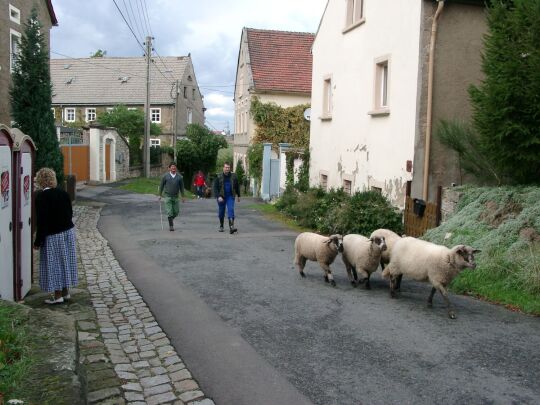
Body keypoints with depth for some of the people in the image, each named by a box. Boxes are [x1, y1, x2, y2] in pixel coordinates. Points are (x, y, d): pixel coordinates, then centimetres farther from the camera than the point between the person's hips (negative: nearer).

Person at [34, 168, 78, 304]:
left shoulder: (41, 197, -16)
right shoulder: (63, 193, 2)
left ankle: (58, 296, 12)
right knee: (65, 262, 16)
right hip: (68, 232, 6)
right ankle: (65, 292, 25)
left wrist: (38, 241, -10)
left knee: (54, 264, 5)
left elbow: (41, 221, -17)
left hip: (52, 236, -6)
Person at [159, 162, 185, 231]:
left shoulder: (179, 177, 0)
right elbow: (161, 186, 5)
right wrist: (160, 195, 6)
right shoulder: (165, 176, -4)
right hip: (168, 196, -2)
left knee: (176, 212, 6)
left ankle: (171, 219, 36)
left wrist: (183, 196, 6)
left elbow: (181, 187, 6)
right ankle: (171, 225, 2)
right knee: (169, 212, -7)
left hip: (175, 197, 2)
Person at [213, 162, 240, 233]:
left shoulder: (233, 176, 1)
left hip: (230, 197, 0)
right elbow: (215, 188, -7)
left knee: (231, 210, -16)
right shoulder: (219, 177, -4)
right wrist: (218, 196, -19)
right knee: (221, 212, 11)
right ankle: (221, 226, 31)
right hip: (221, 197, 0)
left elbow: (237, 186, 13)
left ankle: (231, 227, -24)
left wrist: (238, 195, 19)